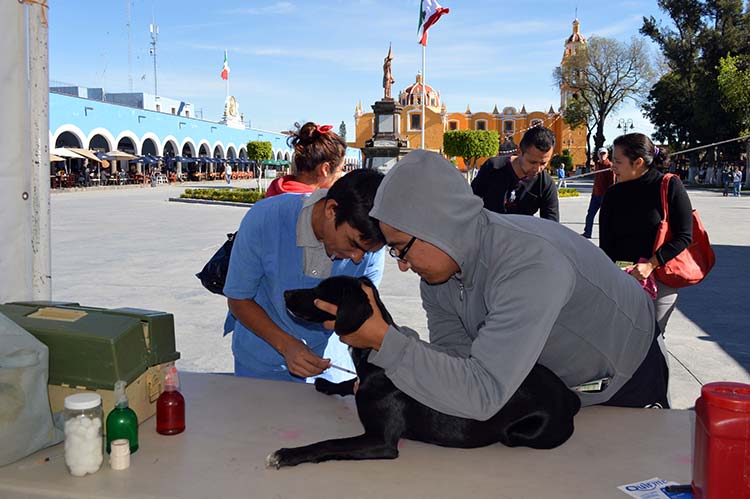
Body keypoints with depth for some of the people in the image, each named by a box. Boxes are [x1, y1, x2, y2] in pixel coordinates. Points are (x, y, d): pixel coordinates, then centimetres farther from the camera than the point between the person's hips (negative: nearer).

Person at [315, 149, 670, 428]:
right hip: (551, 383, 6)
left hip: (625, 382, -5)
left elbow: (483, 396, -48)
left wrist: (383, 340, -49)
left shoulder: (533, 265, -44)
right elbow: (453, 352, -13)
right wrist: (386, 379, -31)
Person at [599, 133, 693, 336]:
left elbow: (684, 237, -6)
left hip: (659, 279, -3)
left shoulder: (669, 186, -3)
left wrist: (651, 264, -16)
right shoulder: (613, 195, 8)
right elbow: (606, 245, 8)